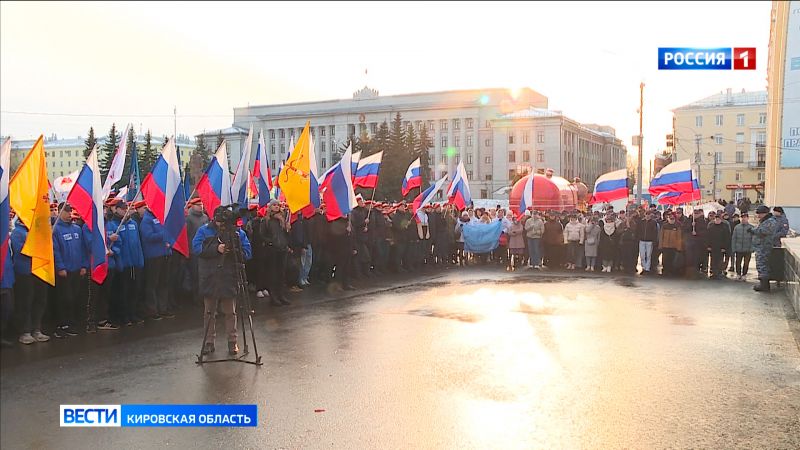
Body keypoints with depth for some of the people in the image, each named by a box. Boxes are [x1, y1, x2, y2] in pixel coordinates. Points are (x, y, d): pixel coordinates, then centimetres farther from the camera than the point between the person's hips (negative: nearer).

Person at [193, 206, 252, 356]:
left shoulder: (238, 232, 4)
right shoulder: (204, 231, 2)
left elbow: (247, 252, 0)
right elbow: (196, 248, -11)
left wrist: (234, 252, -19)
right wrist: (216, 248, -22)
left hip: (230, 278, 0)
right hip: (209, 278, 0)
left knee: (230, 312, 5)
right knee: (209, 312, 8)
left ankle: (232, 342, 15)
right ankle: (209, 342, 18)